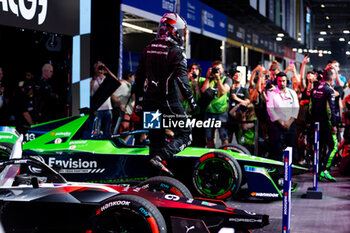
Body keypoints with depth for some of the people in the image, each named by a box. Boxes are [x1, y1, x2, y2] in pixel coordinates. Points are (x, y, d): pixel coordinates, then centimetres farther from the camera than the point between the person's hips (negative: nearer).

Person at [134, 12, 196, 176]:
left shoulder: (148, 49, 11)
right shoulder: (176, 52, -10)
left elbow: (139, 78, 14)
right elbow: (181, 79, -20)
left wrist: (139, 101, 21)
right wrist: (191, 100, -15)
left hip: (151, 101, 7)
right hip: (169, 101, -7)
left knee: (156, 137, 13)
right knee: (184, 136, 2)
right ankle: (160, 158, -20)